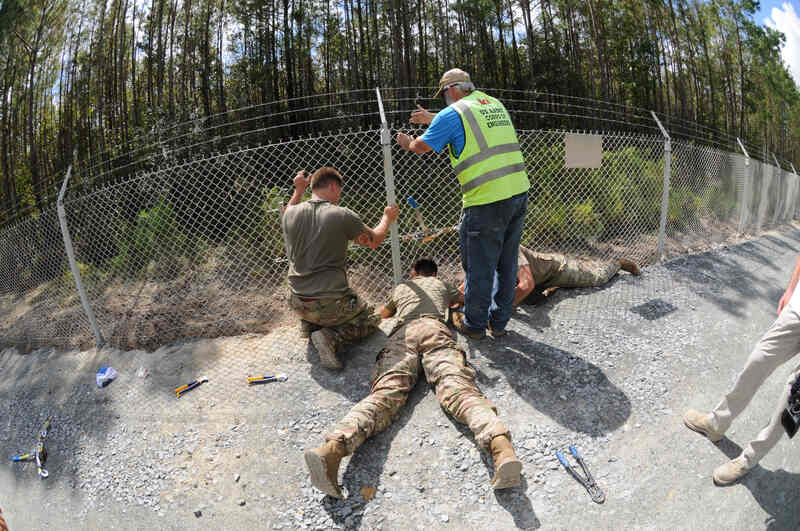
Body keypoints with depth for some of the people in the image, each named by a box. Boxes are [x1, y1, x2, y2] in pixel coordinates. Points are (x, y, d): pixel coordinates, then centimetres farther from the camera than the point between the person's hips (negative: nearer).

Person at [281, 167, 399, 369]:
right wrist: (388, 218, 20)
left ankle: (309, 325, 15)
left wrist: (298, 191, 27)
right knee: (371, 319, 21)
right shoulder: (342, 216, -14)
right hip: (331, 304, -6)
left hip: (297, 304, 6)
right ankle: (332, 336, -6)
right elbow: (374, 241, 4)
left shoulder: (290, 214, -1)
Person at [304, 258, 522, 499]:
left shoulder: (401, 287, 41)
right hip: (435, 328, 0)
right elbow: (462, 300, 61)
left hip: (403, 331, 0)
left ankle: (333, 449, -48)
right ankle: (501, 446, -51)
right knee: (457, 387, -23)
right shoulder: (442, 284, 40)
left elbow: (384, 313, 59)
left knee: (386, 391, -22)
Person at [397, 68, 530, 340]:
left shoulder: (453, 114, -5)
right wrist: (432, 119, 40)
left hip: (487, 201, -7)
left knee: (479, 267, 6)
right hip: (519, 192, 8)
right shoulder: (495, 104, 17)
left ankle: (474, 324, 21)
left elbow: (422, 146, 6)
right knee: (506, 263, 15)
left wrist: (407, 143, 29)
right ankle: (498, 322, 29)